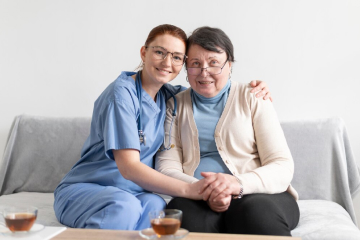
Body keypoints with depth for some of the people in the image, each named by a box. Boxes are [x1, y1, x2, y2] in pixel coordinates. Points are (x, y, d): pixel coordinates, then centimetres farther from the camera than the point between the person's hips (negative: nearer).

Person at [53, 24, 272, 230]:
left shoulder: (168, 95, 7)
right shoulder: (123, 93, -15)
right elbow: (129, 167, -23)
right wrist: (188, 189, -33)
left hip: (133, 193, 5)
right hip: (83, 190, -5)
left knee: (155, 205, -31)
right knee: (125, 205, -39)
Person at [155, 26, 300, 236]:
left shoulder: (253, 99, 9)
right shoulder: (176, 105, 15)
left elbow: (282, 167, 1)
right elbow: (167, 168, 5)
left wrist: (238, 184, -20)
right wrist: (205, 192, -16)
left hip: (261, 196, -1)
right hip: (199, 200, 1)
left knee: (256, 211, -36)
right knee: (181, 211, -34)